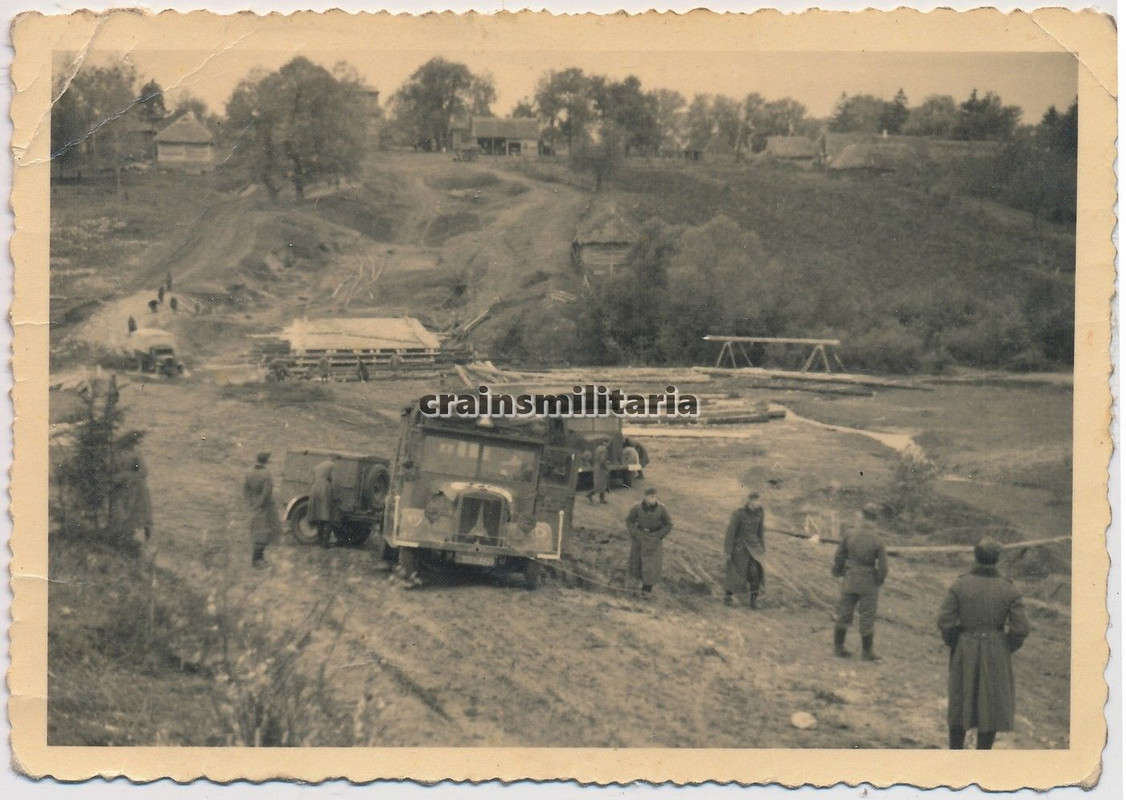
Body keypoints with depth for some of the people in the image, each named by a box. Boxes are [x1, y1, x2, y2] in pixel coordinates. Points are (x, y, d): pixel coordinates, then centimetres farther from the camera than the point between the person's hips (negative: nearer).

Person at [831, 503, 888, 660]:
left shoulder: (849, 536, -9)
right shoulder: (877, 541, -14)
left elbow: (838, 559, -1)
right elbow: (883, 567, -12)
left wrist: (838, 574, 17)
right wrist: (879, 581, 7)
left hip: (850, 582, 2)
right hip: (869, 585, -2)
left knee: (843, 615, 12)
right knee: (867, 618, 8)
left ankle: (838, 647, 17)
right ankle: (867, 652, 14)